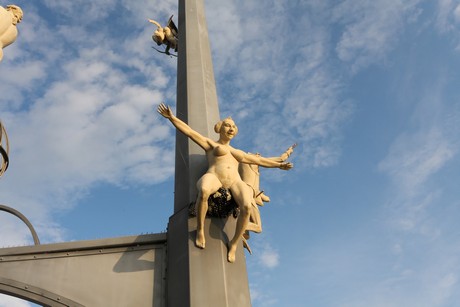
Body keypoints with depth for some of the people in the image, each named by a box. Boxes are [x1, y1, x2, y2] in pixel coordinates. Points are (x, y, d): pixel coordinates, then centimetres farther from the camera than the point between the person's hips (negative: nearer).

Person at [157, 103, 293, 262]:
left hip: (235, 182, 4)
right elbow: (189, 131, 14)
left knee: (246, 206, -31)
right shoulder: (210, 144, 24)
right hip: (214, 177, -3)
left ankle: (234, 243, -13)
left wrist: (278, 165, 38)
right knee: (203, 191, -42)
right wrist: (171, 117, 2)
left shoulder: (238, 152, 36)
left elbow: (258, 160, 40)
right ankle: (200, 230, -21)